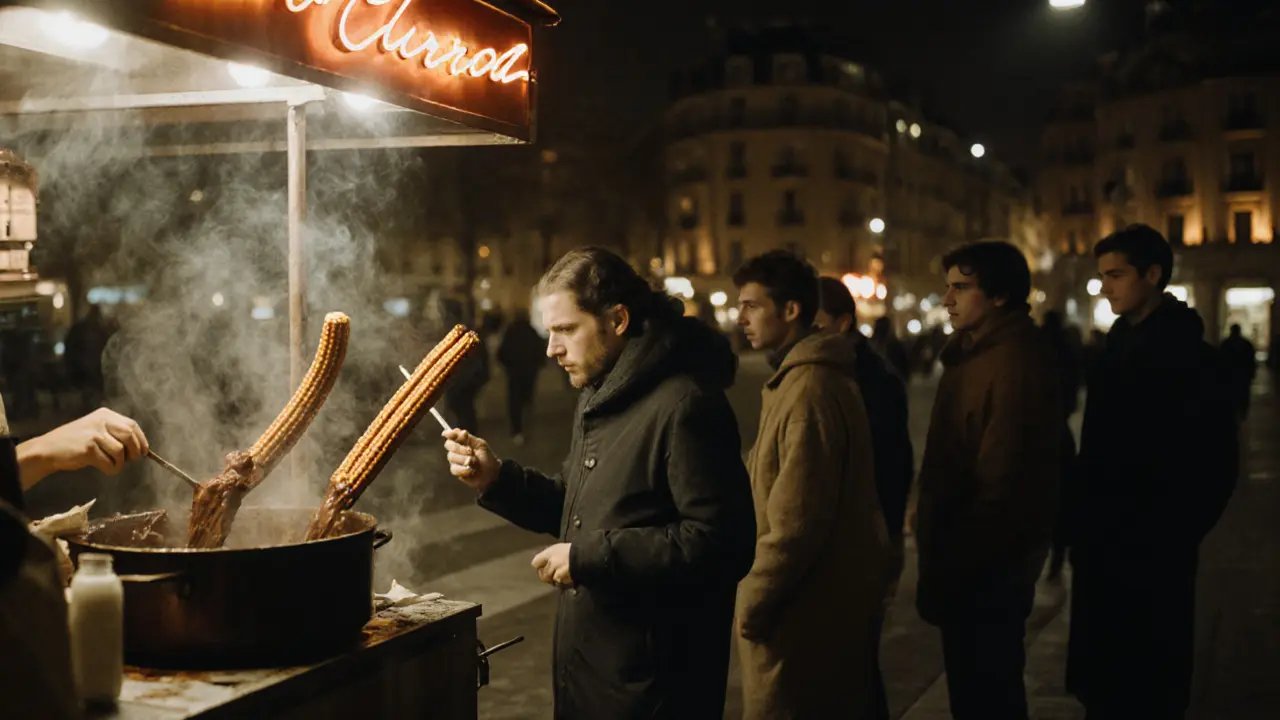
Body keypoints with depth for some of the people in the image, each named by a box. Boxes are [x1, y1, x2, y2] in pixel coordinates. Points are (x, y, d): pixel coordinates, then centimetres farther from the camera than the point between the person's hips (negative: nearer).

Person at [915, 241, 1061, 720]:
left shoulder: (1014, 362, -21)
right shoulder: (977, 353, 12)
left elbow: (1000, 486, -26)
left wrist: (948, 570, -21)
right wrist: (942, 560, 15)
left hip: (986, 571, -10)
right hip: (976, 562, 10)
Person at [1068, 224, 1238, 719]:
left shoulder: (1187, 353, -12)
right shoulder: (1119, 343, 12)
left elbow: (1216, 465, -15)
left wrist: (1171, 537, -13)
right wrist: (1086, 524, 8)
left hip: (1150, 554, -8)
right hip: (1105, 547, 8)